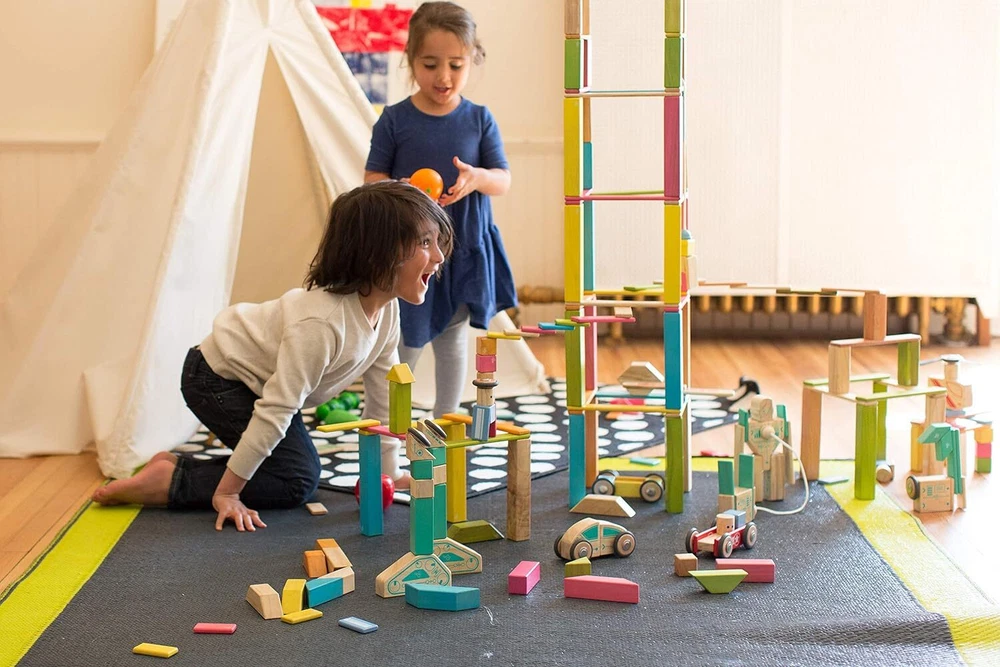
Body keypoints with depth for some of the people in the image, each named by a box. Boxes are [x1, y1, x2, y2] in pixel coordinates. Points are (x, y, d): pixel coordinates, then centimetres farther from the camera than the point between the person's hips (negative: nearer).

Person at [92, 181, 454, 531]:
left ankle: (177, 465, 16)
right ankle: (169, 481, -6)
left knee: (306, 470, 12)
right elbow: (276, 410, -33)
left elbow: (383, 393, 2)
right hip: (216, 379, -9)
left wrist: (390, 471, 7)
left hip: (256, 379, 9)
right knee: (297, 480, -13)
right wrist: (226, 493, -28)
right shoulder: (321, 323, -37)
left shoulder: (388, 310, -10)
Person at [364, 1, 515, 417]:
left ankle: (445, 422, 30)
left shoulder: (479, 119, -1)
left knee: (453, 340, 15)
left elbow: (503, 180, -2)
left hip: (466, 250, 2)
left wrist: (476, 177, -24)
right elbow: (372, 178, -2)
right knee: (406, 341, 6)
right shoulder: (395, 120, -6)